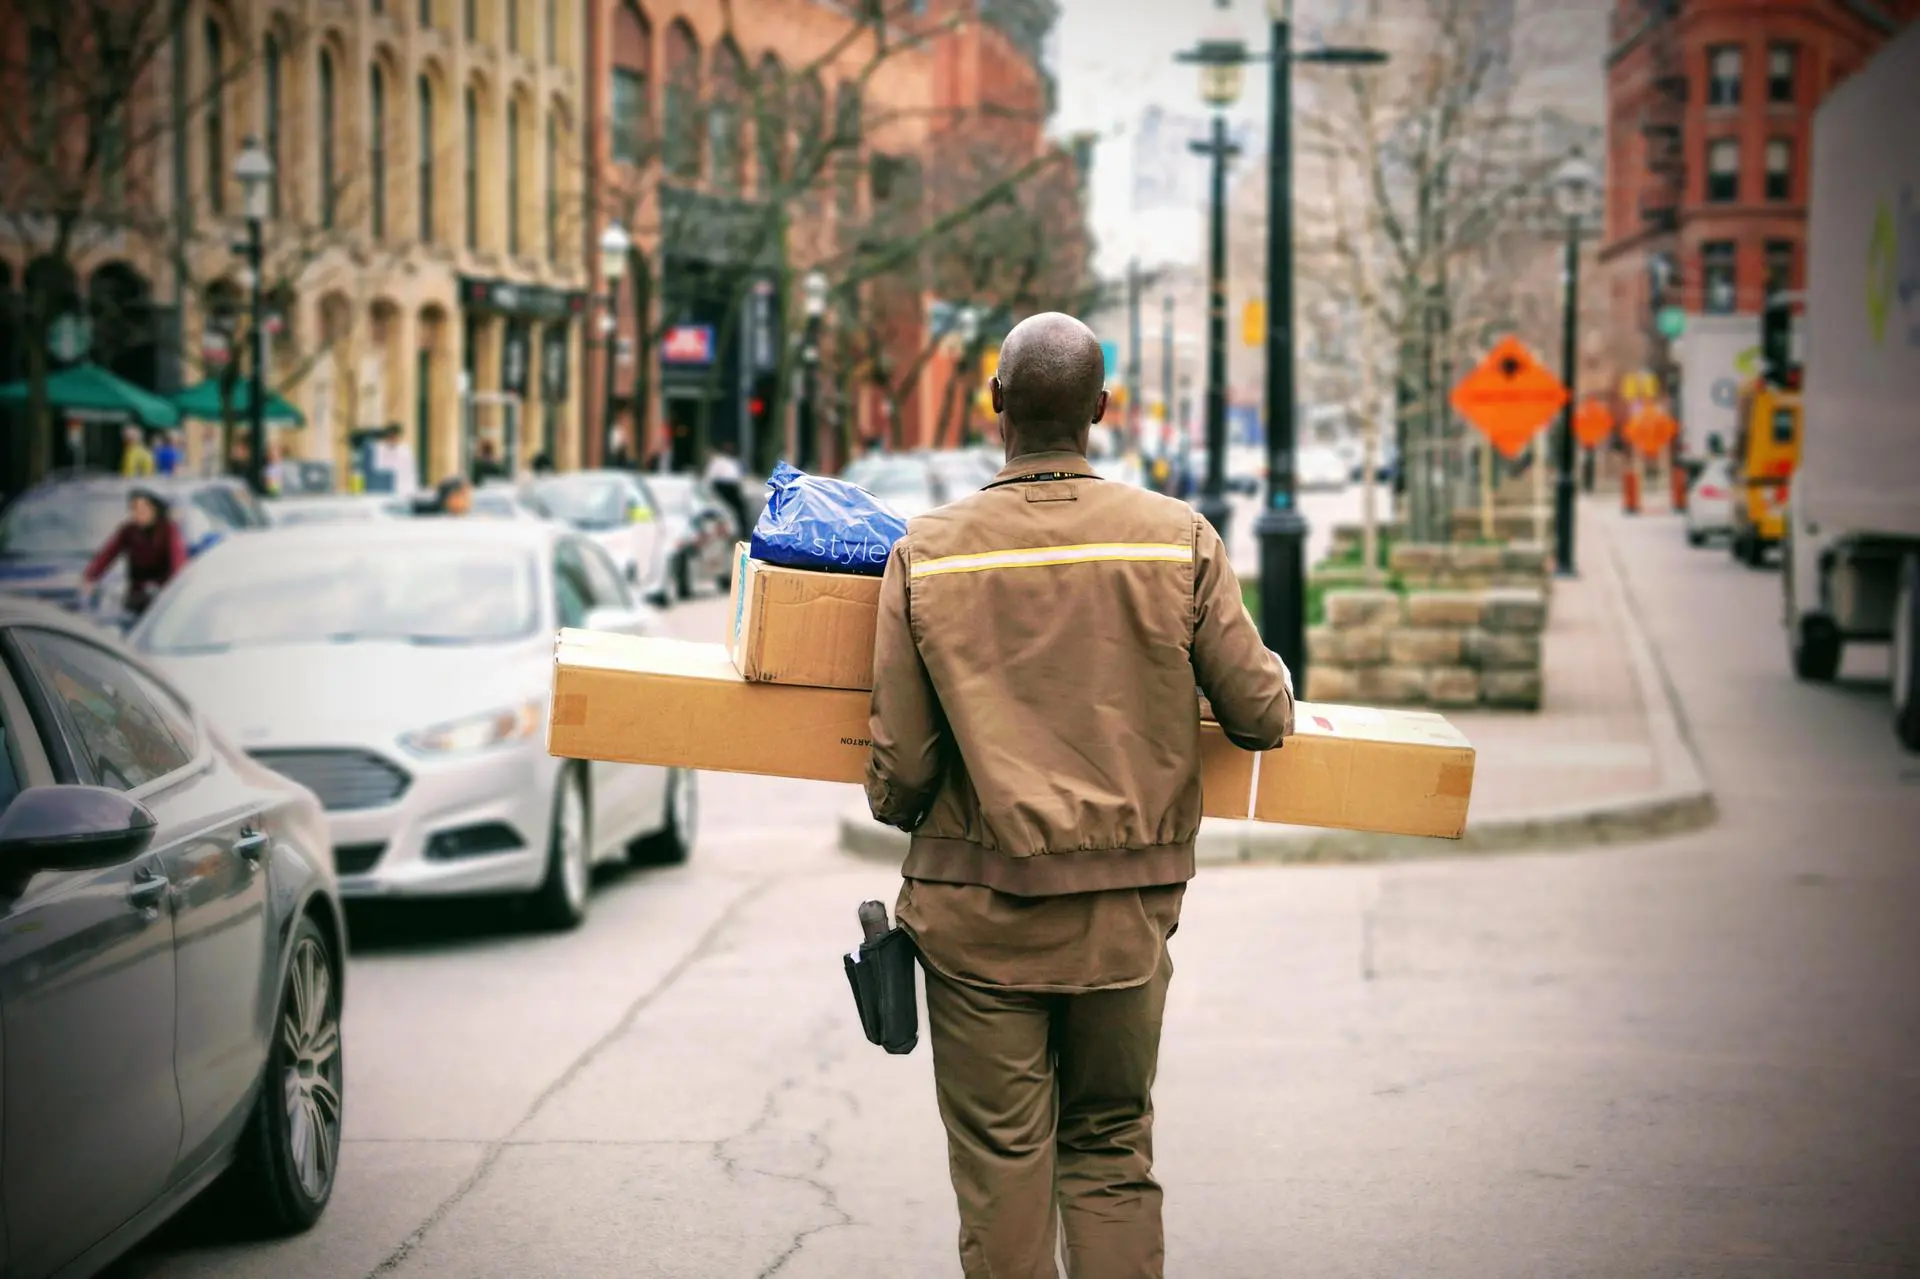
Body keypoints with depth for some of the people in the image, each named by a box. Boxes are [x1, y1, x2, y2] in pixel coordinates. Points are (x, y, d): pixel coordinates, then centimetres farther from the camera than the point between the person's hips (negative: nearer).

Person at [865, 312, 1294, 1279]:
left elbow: (901, 762, -4)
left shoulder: (928, 551, -6)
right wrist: (1276, 692, 23)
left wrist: (897, 810, 19)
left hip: (980, 909, -1)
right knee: (1112, 1154, 15)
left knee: (1001, 1164, 7)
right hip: (1127, 910, 1)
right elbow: (1259, 715, -1)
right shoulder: (1179, 540, -5)